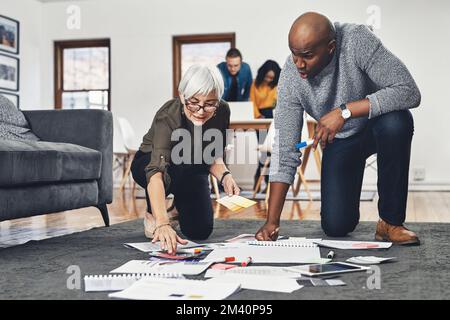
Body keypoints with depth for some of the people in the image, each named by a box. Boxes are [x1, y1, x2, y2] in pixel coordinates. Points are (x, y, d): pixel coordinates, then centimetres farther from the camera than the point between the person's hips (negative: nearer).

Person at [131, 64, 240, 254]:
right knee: (168, 170, -39)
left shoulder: (222, 112, -23)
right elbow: (156, 171, -52)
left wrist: (224, 176, -27)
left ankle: (180, 205, 25)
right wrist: (162, 224, -64)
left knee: (200, 231, -11)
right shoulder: (167, 116, -38)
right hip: (147, 164, -4)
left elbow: (212, 156, -5)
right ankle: (151, 214, -6)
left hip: (191, 170, 4)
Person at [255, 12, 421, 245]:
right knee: (336, 227, -9)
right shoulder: (290, 77, -23)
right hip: (339, 141, 2)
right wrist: (272, 221, -23)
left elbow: (409, 92, -35)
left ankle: (390, 221, -19)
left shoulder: (357, 40, -30)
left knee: (395, 122, -38)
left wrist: (344, 111, -41)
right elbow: (285, 151, -19)